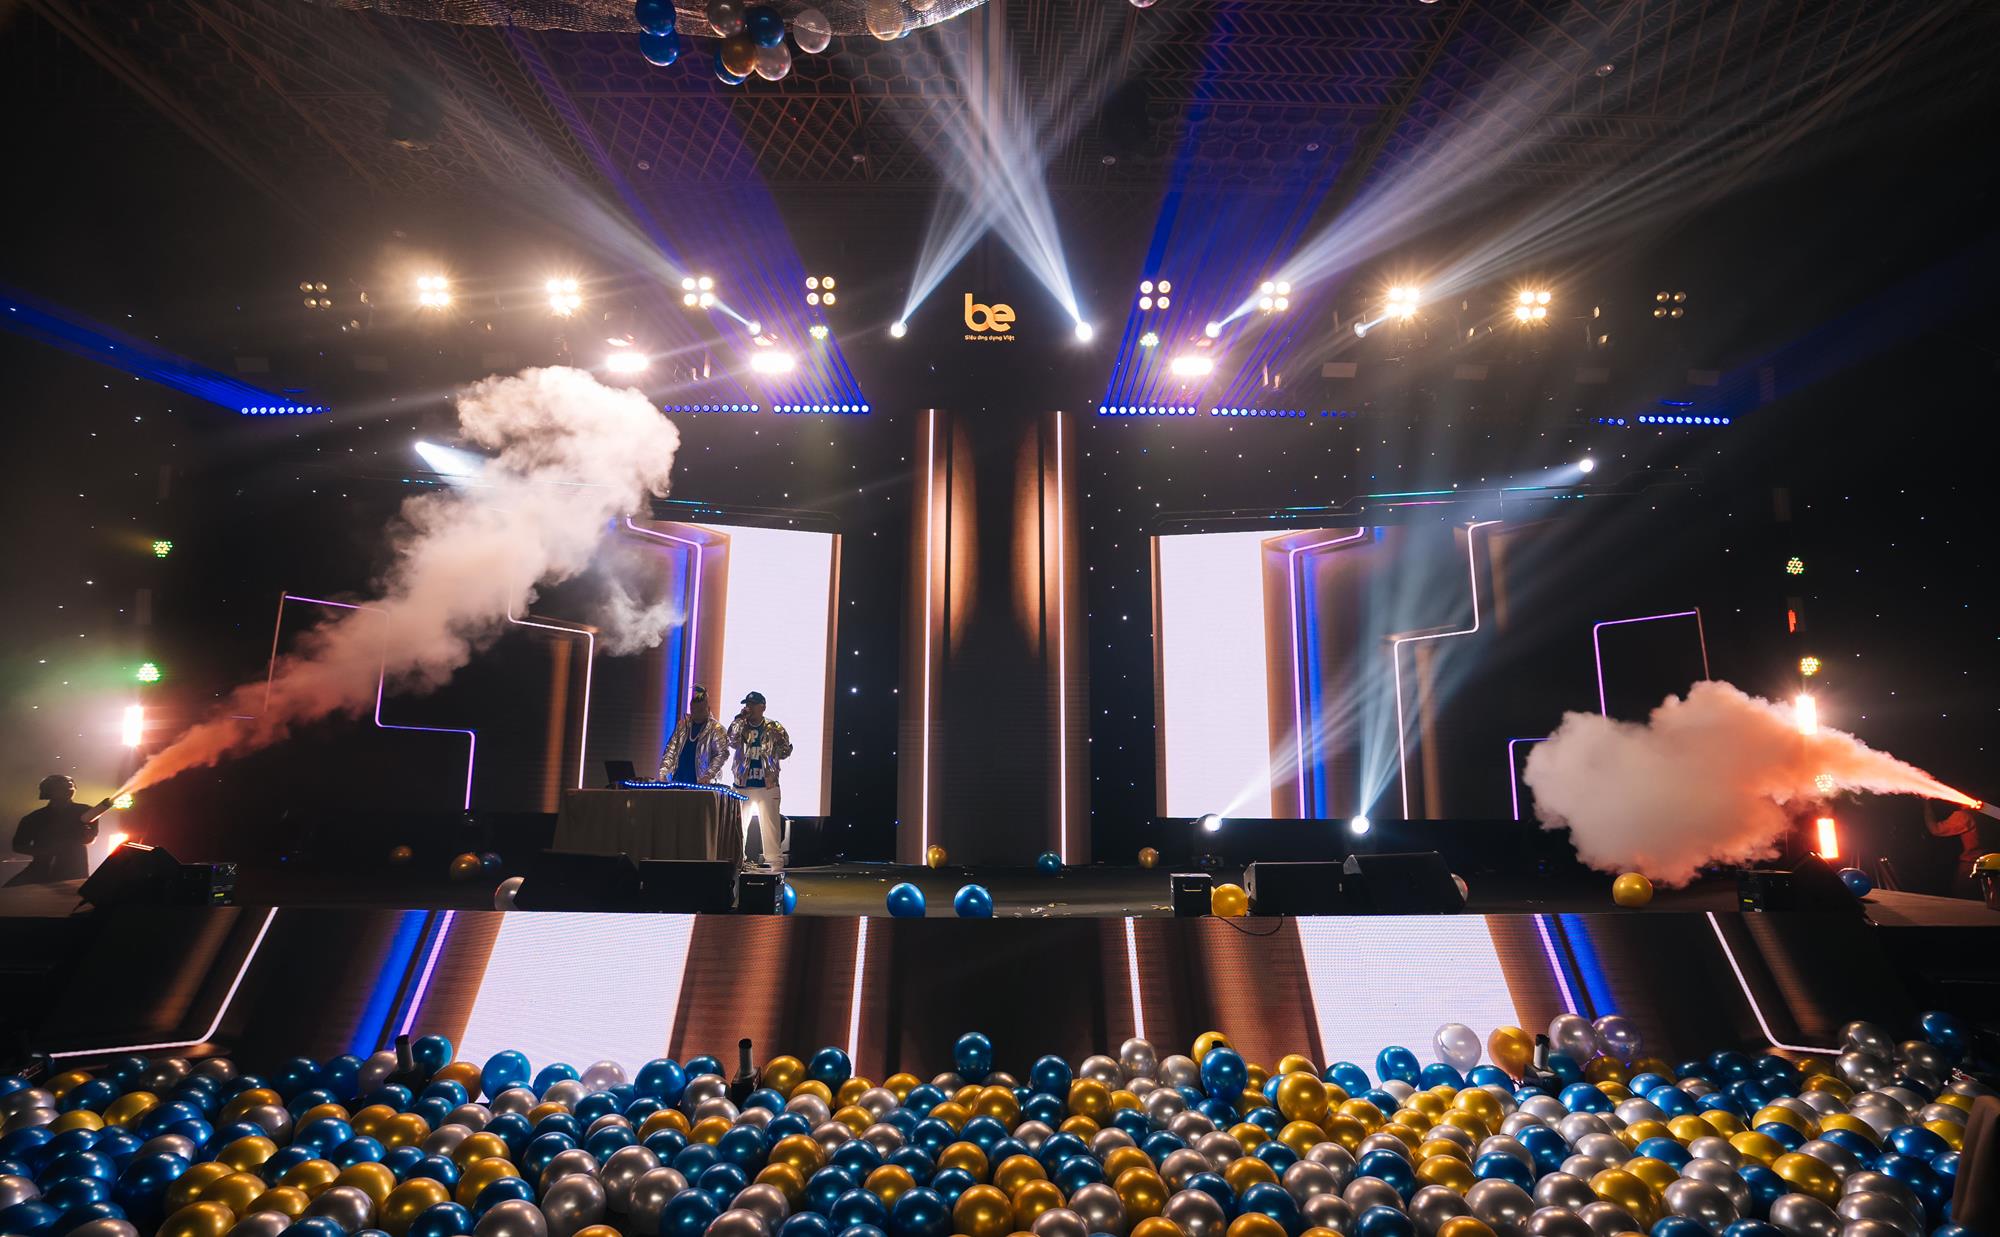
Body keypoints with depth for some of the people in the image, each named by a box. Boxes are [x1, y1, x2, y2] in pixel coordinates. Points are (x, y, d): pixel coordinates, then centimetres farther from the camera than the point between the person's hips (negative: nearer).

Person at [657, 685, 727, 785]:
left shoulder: (716, 728, -5)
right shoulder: (683, 725, 10)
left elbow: (723, 753, -11)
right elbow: (671, 750, 10)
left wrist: (708, 776, -21)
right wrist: (663, 772, -3)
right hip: (677, 781, 4)